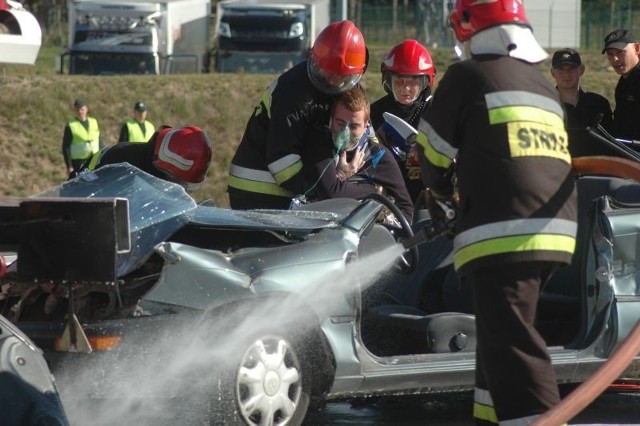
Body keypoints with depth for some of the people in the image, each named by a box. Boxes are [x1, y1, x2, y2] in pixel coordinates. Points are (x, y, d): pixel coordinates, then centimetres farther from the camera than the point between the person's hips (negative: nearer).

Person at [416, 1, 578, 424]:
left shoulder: (469, 76, -1)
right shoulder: (546, 87, 20)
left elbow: (433, 149, 5)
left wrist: (443, 191, 26)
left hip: (502, 232, -8)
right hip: (556, 232, 8)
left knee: (511, 345, -13)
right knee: (500, 331, 21)